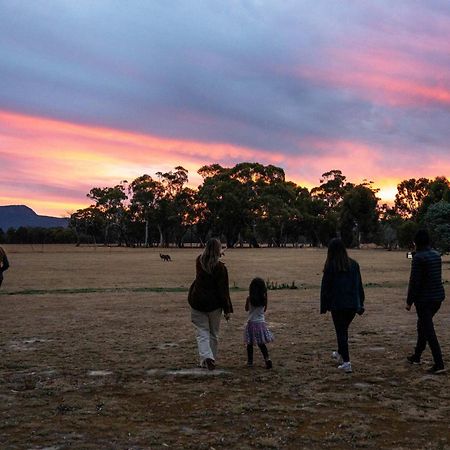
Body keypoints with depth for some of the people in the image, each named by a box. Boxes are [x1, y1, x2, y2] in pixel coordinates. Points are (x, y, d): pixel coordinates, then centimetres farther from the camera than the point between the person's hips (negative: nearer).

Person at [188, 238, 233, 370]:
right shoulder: (220, 268, -13)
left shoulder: (199, 261, -1)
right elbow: (223, 290, -12)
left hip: (197, 301, 3)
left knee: (202, 332, 5)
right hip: (214, 304, -3)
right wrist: (227, 309, -6)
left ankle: (206, 357, -16)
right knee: (213, 333, 13)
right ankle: (211, 359, 19)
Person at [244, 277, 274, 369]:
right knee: (261, 344, 9)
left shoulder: (249, 298, -10)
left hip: (251, 323, -2)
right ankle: (267, 359, -9)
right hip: (261, 322, 2)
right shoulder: (264, 298, -5)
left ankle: (250, 361, 16)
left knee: (250, 344, 11)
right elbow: (264, 310, 9)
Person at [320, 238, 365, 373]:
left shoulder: (330, 267, -9)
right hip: (353, 305, 5)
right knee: (344, 329, 22)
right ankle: (340, 354, 40)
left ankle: (346, 362, -3)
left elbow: (325, 287, -5)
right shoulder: (353, 264, 4)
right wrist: (360, 304, 14)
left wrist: (323, 306, 3)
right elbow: (359, 286, 8)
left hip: (337, 305, -5)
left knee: (341, 332, 2)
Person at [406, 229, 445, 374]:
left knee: (428, 330, -4)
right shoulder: (436, 255, 8)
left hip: (424, 298, -8)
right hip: (438, 296, 8)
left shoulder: (418, 257, -16)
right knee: (423, 325, 22)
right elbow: (437, 276, 14)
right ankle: (416, 356, 33)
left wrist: (409, 301, -10)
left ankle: (439, 364, -8)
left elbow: (414, 281, -16)